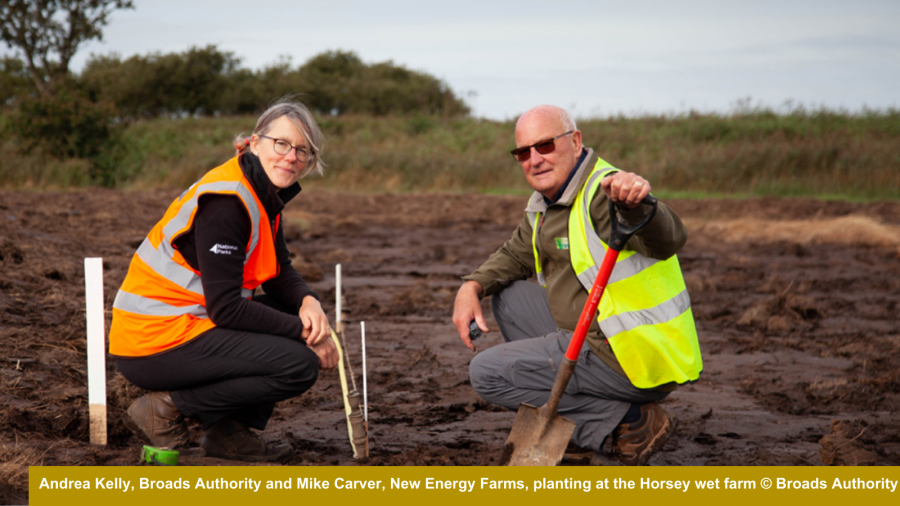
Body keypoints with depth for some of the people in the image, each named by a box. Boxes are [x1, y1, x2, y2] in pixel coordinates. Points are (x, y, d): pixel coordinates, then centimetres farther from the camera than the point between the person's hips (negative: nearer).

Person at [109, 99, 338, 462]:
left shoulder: (265, 195, 10)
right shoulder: (226, 201, -20)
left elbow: (281, 276, 14)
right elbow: (226, 309, -22)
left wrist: (308, 303, -8)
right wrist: (304, 332, -16)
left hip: (186, 321, 10)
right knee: (299, 365, -17)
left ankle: (229, 431, 7)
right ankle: (167, 408, -7)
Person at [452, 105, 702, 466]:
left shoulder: (604, 195, -19)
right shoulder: (545, 203, 11)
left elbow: (667, 240, -37)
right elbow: (516, 255, 27)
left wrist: (636, 203, -59)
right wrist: (472, 286, 7)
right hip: (600, 339, 10)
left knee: (487, 373, -8)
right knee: (509, 297, 19)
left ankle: (632, 422, -10)